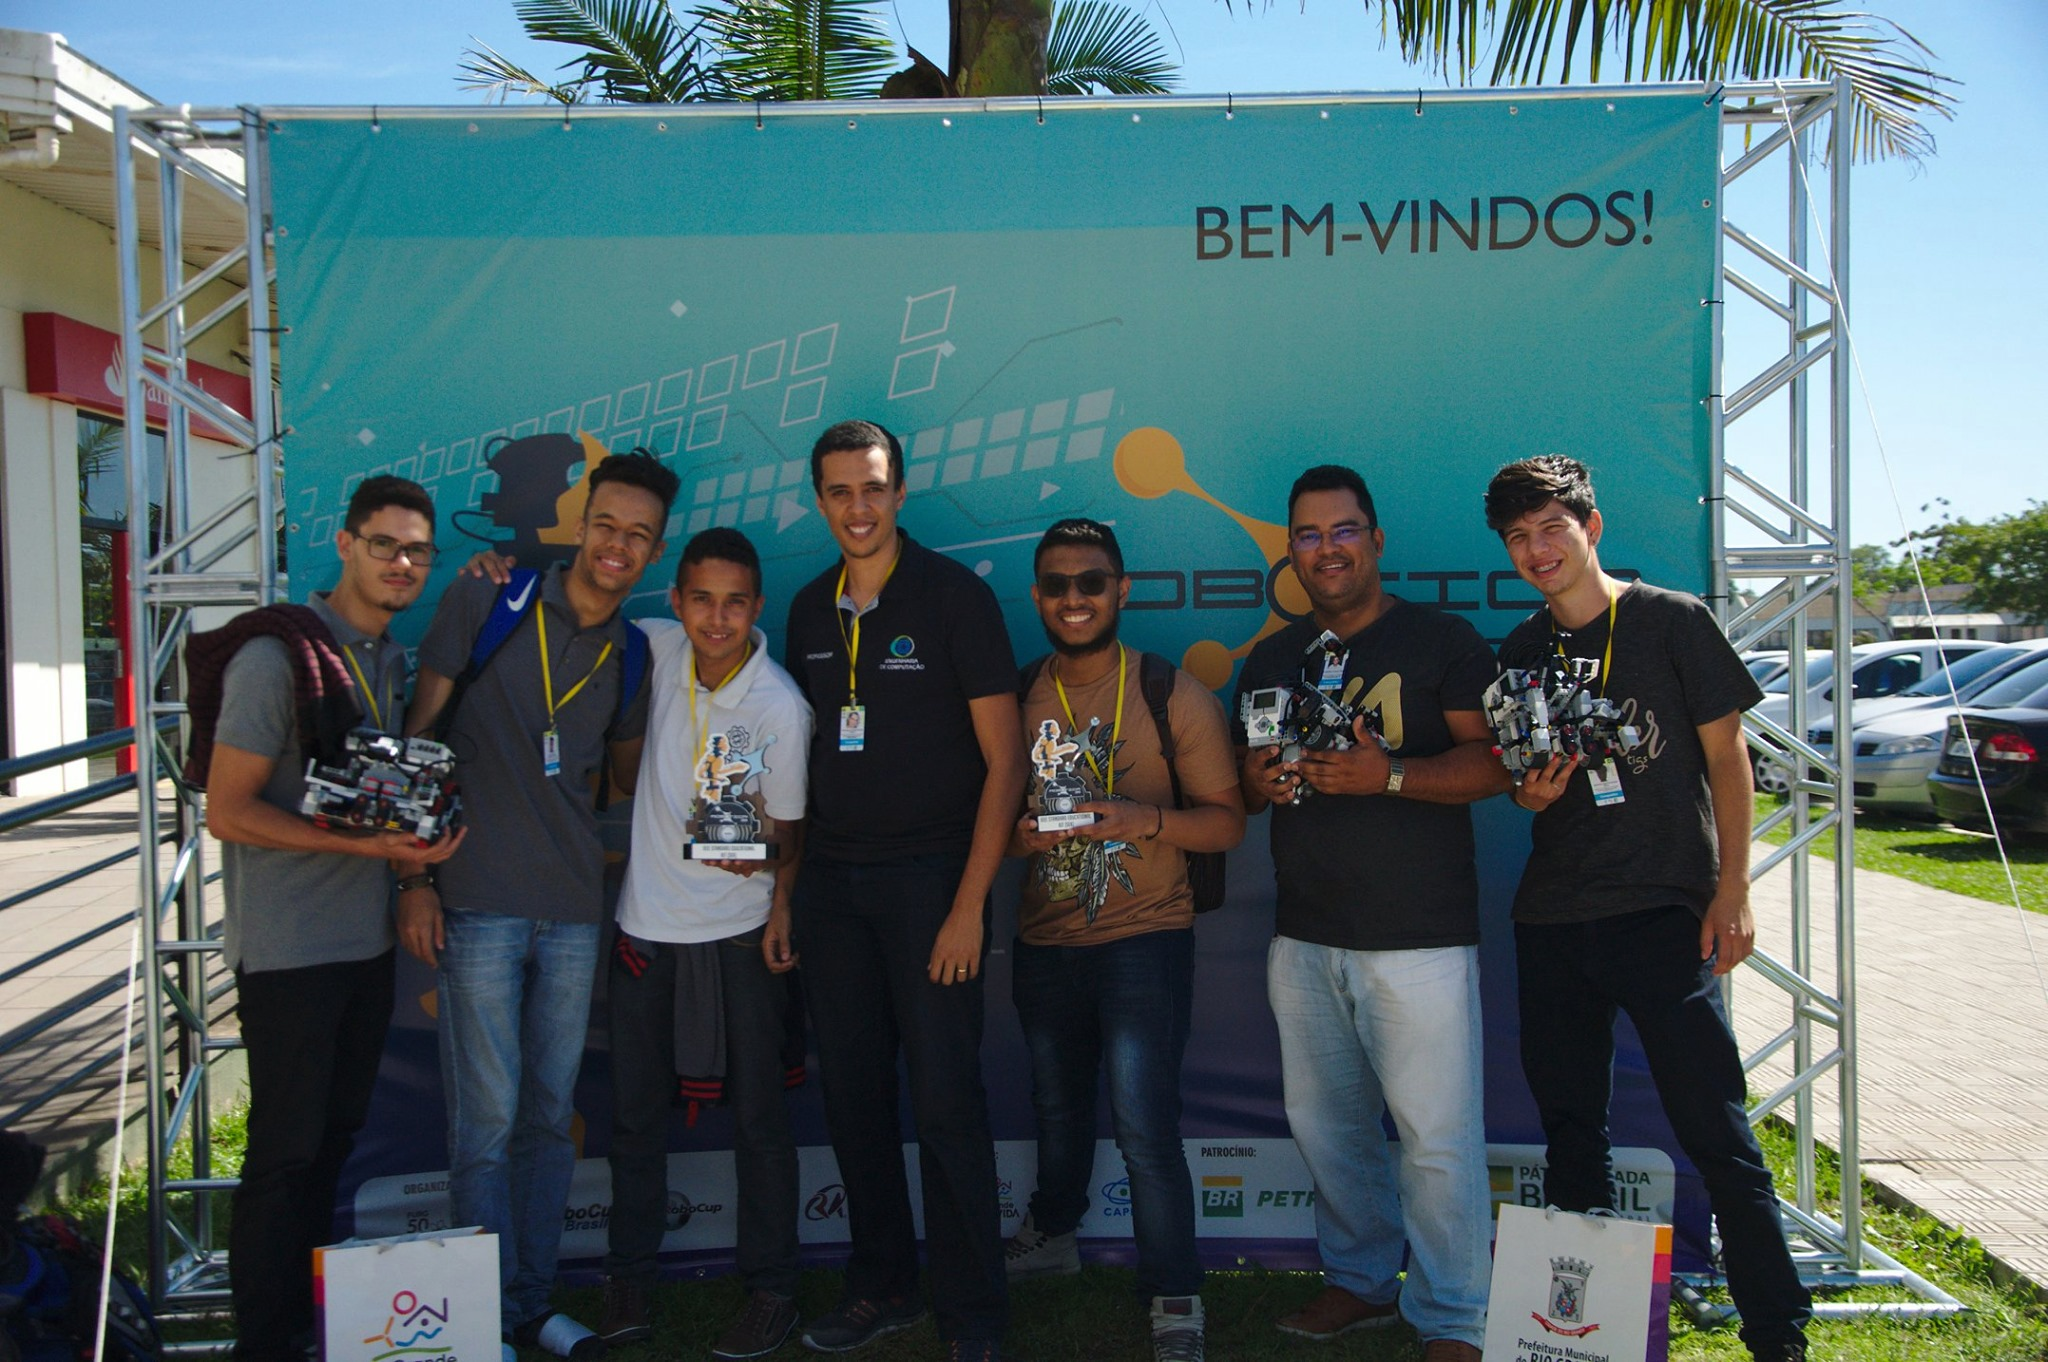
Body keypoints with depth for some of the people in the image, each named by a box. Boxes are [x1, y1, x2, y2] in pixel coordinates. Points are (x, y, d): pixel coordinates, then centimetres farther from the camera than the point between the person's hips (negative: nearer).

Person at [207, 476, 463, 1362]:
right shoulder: (277, 656, -14)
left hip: (367, 941, 7)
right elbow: (228, 810, -16)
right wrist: (365, 844, -20)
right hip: (289, 951, -7)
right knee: (285, 1153, 1)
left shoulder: (389, 660, 11)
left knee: (335, 1139, 15)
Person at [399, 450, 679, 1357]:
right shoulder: (485, 601, -4)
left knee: (551, 1114, 12)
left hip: (574, 909, 4)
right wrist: (414, 876, -7)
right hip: (478, 905, -4)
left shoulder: (632, 654, 9)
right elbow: (419, 738, -3)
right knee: (487, 1118, 0)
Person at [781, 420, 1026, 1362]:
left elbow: (1004, 760, -8)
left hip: (928, 877, -5)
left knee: (945, 1101, -3)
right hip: (830, 880, 5)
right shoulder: (811, 609, 10)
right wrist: (786, 887, 8)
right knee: (850, 1091, 10)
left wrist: (970, 903, -14)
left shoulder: (954, 595, -6)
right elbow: (801, 753, 15)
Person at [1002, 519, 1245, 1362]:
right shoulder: (1016, 697, 3)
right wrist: (1018, 834, -13)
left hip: (1145, 937, -4)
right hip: (1043, 942, 4)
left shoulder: (1174, 695, -7)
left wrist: (1145, 818, -24)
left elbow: (1227, 822, -7)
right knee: (1057, 1106, 21)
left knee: (1144, 1126, -8)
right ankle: (1051, 1234, 46)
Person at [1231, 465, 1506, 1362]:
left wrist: (1388, 775, -22)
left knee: (1436, 1136, -3)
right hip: (1304, 935, 5)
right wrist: (1260, 782, -2)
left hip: (1419, 935, -5)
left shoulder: (1442, 641, -1)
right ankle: (1362, 1279, 31)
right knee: (1324, 1121, 13)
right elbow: (1244, 779, 21)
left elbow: (1493, 766, -8)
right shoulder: (1271, 660, 15)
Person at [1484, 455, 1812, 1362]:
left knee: (1715, 1133, -4)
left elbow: (1725, 755, 0)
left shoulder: (1673, 621, -1)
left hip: (1664, 912, -4)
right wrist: (1532, 793, -7)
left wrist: (1732, 889, -7)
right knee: (1571, 1129, 12)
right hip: (1552, 920, 5)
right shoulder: (1521, 654, 11)